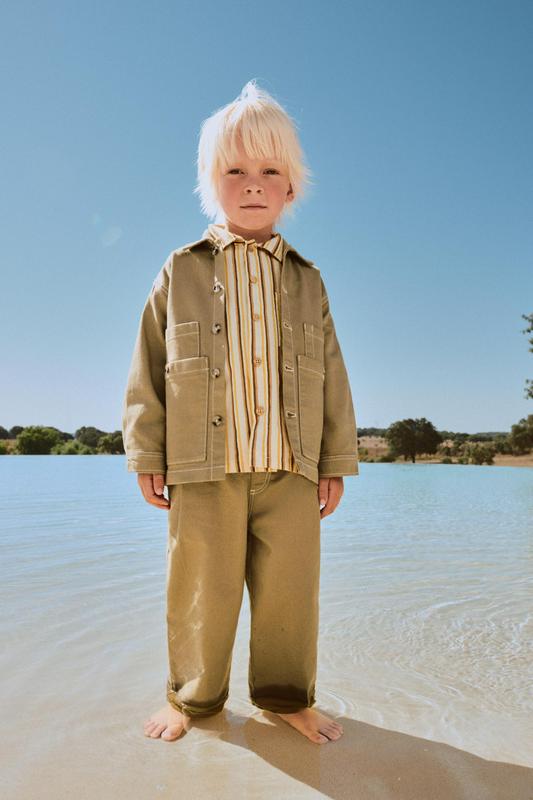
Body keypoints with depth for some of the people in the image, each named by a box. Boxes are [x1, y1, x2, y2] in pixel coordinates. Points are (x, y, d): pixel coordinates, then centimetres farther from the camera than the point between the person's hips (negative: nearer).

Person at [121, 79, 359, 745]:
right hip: (203, 468, -1)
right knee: (200, 591, 8)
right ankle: (192, 697, 31)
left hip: (292, 468, 2)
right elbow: (148, 367, 4)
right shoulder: (181, 272, 6)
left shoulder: (308, 282, 11)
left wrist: (336, 462, 8)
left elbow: (332, 378, 11)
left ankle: (287, 696, 31)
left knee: (290, 590, 9)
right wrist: (147, 454, 0)